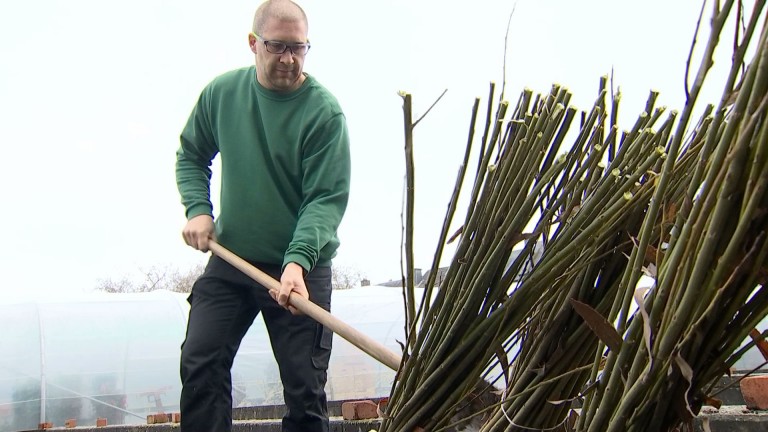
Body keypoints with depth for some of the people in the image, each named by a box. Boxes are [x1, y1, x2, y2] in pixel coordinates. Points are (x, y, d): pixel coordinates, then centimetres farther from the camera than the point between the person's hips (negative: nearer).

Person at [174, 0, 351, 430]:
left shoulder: (325, 112, -14)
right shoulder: (221, 93, 0)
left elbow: (328, 198, -18)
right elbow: (191, 156, 15)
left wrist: (297, 261, -31)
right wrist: (198, 209, -3)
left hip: (301, 268, -3)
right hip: (230, 258, 4)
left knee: (305, 387, 2)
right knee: (200, 364, -1)